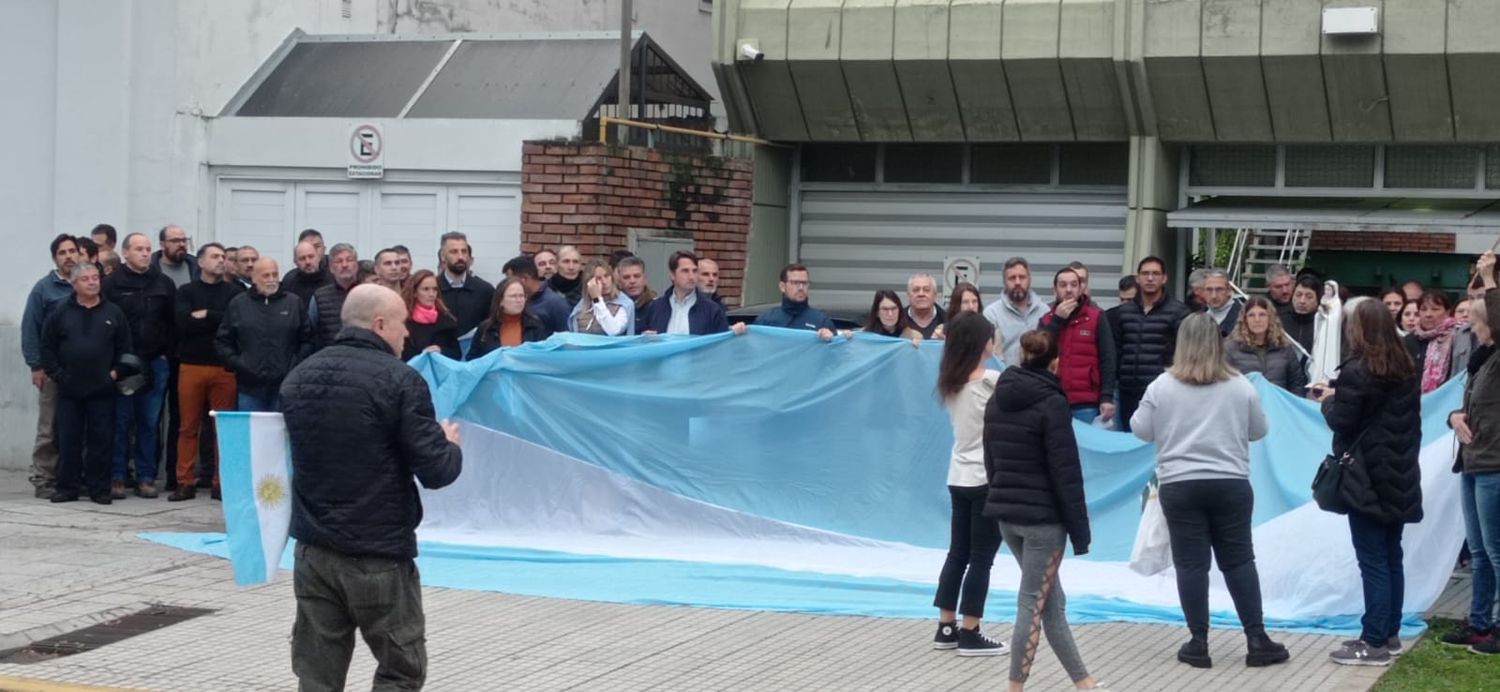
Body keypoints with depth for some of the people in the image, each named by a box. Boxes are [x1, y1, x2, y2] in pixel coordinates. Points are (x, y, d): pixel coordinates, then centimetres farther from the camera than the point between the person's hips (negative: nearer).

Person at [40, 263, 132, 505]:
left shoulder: (113, 312, 4)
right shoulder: (61, 313, 3)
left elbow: (125, 347, 7)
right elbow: (47, 347, 6)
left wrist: (116, 371, -3)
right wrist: (56, 373, -2)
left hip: (102, 390, 0)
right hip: (69, 390, 0)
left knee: (101, 440, 2)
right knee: (68, 440, 4)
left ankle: (99, 488, 9)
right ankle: (67, 487, 11)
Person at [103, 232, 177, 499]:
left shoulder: (164, 284, 9)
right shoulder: (112, 284, -1)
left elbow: (173, 322, 10)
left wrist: (167, 353, 1)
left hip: (156, 364, 3)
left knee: (150, 423, 6)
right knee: (121, 422, 0)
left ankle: (146, 477, 11)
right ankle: (117, 477, 6)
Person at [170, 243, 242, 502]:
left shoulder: (234, 292, 9)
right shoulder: (186, 292, 8)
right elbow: (183, 322, -8)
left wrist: (205, 316, -7)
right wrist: (218, 320, -7)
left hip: (224, 367, 0)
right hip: (191, 366, 0)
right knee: (188, 427, 1)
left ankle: (222, 483, 7)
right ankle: (185, 482, 7)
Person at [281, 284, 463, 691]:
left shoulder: (299, 377, 7)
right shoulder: (400, 381, -13)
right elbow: (436, 472, -16)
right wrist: (450, 445, 8)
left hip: (313, 550, 6)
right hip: (380, 554, -6)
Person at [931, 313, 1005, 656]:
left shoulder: (952, 382, 5)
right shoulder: (992, 381, -15)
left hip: (959, 477, 7)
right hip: (988, 478, -7)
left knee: (958, 553, 13)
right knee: (981, 557, 0)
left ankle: (946, 628, 17)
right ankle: (970, 634, 2)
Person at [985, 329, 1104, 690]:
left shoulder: (997, 400, 8)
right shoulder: (1051, 403, -14)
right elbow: (1066, 474, -15)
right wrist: (1080, 529, -11)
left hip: (1006, 514, 7)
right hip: (1043, 517, -7)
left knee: (1052, 601, 14)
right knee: (1032, 605, -1)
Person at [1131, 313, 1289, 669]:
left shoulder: (1162, 386, -4)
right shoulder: (1240, 386, -1)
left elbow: (1141, 430, 3)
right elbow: (1258, 430, 9)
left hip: (1179, 486, -1)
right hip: (1231, 484, 1)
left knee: (1191, 563, 4)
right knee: (1239, 560, 8)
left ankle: (1198, 643, 5)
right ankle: (1257, 640, 8)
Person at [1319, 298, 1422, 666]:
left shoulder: (1357, 370, -14)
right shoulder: (1406, 369, 10)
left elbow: (1341, 422, -12)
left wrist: (1329, 400, 6)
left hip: (1367, 477, -8)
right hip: (1399, 474, 8)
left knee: (1373, 561, -6)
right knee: (1391, 557, 15)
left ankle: (1375, 643, -6)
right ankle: (1390, 633, 22)